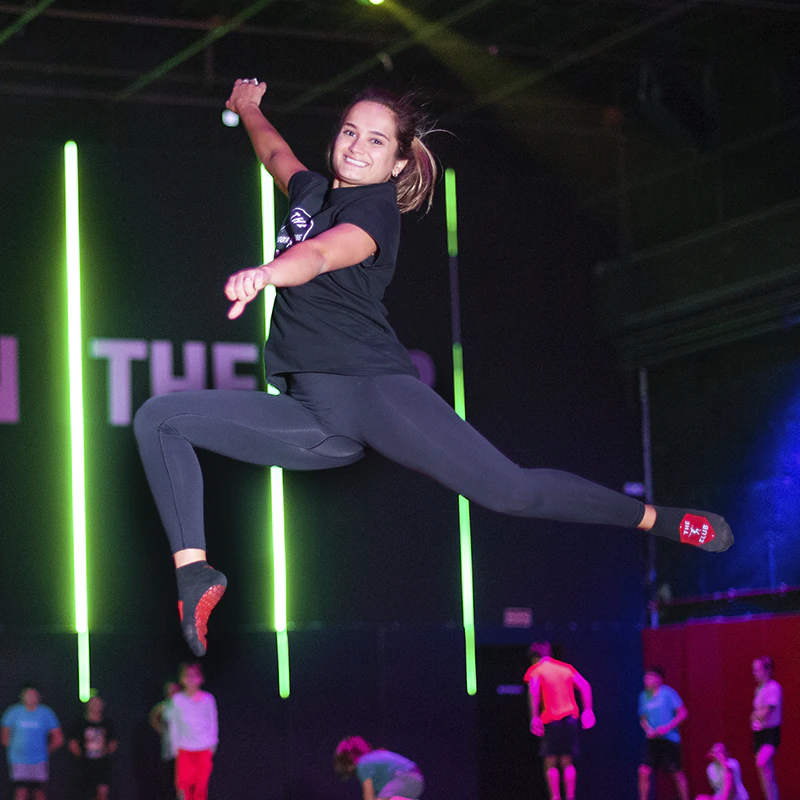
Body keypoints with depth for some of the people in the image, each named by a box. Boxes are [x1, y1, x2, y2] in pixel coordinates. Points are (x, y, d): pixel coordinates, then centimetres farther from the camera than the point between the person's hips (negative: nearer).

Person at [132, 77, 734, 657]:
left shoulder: (374, 210, -4)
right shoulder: (312, 191, 18)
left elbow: (320, 255, -27)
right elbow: (276, 152, 44)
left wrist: (267, 273, -48)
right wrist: (249, 109, 60)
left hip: (373, 389, -7)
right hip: (308, 411, 7)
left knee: (510, 490, -17)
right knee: (159, 418, -7)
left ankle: (659, 521, 0)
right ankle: (194, 572, -15)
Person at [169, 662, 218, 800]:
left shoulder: (208, 699, 2)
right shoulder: (177, 699, 1)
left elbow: (213, 722, 8)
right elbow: (174, 724, 7)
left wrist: (212, 743, 5)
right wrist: (175, 745, 5)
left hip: (204, 749, 0)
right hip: (184, 749, 0)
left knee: (202, 782, -2)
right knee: (183, 781, -12)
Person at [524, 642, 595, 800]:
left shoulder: (535, 670, 2)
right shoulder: (566, 668, 15)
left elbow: (534, 691, -16)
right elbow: (584, 685, 5)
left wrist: (534, 717, -19)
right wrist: (587, 709, 3)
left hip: (551, 720, -4)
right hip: (571, 717, 4)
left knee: (551, 763, 1)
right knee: (567, 762, 9)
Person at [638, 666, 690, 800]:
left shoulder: (667, 693, -6)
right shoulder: (644, 696, 9)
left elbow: (683, 713, -7)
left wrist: (667, 728, -16)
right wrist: (648, 729, -3)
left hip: (669, 739, -4)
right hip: (652, 739, 4)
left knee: (677, 773, 2)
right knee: (644, 771, -8)